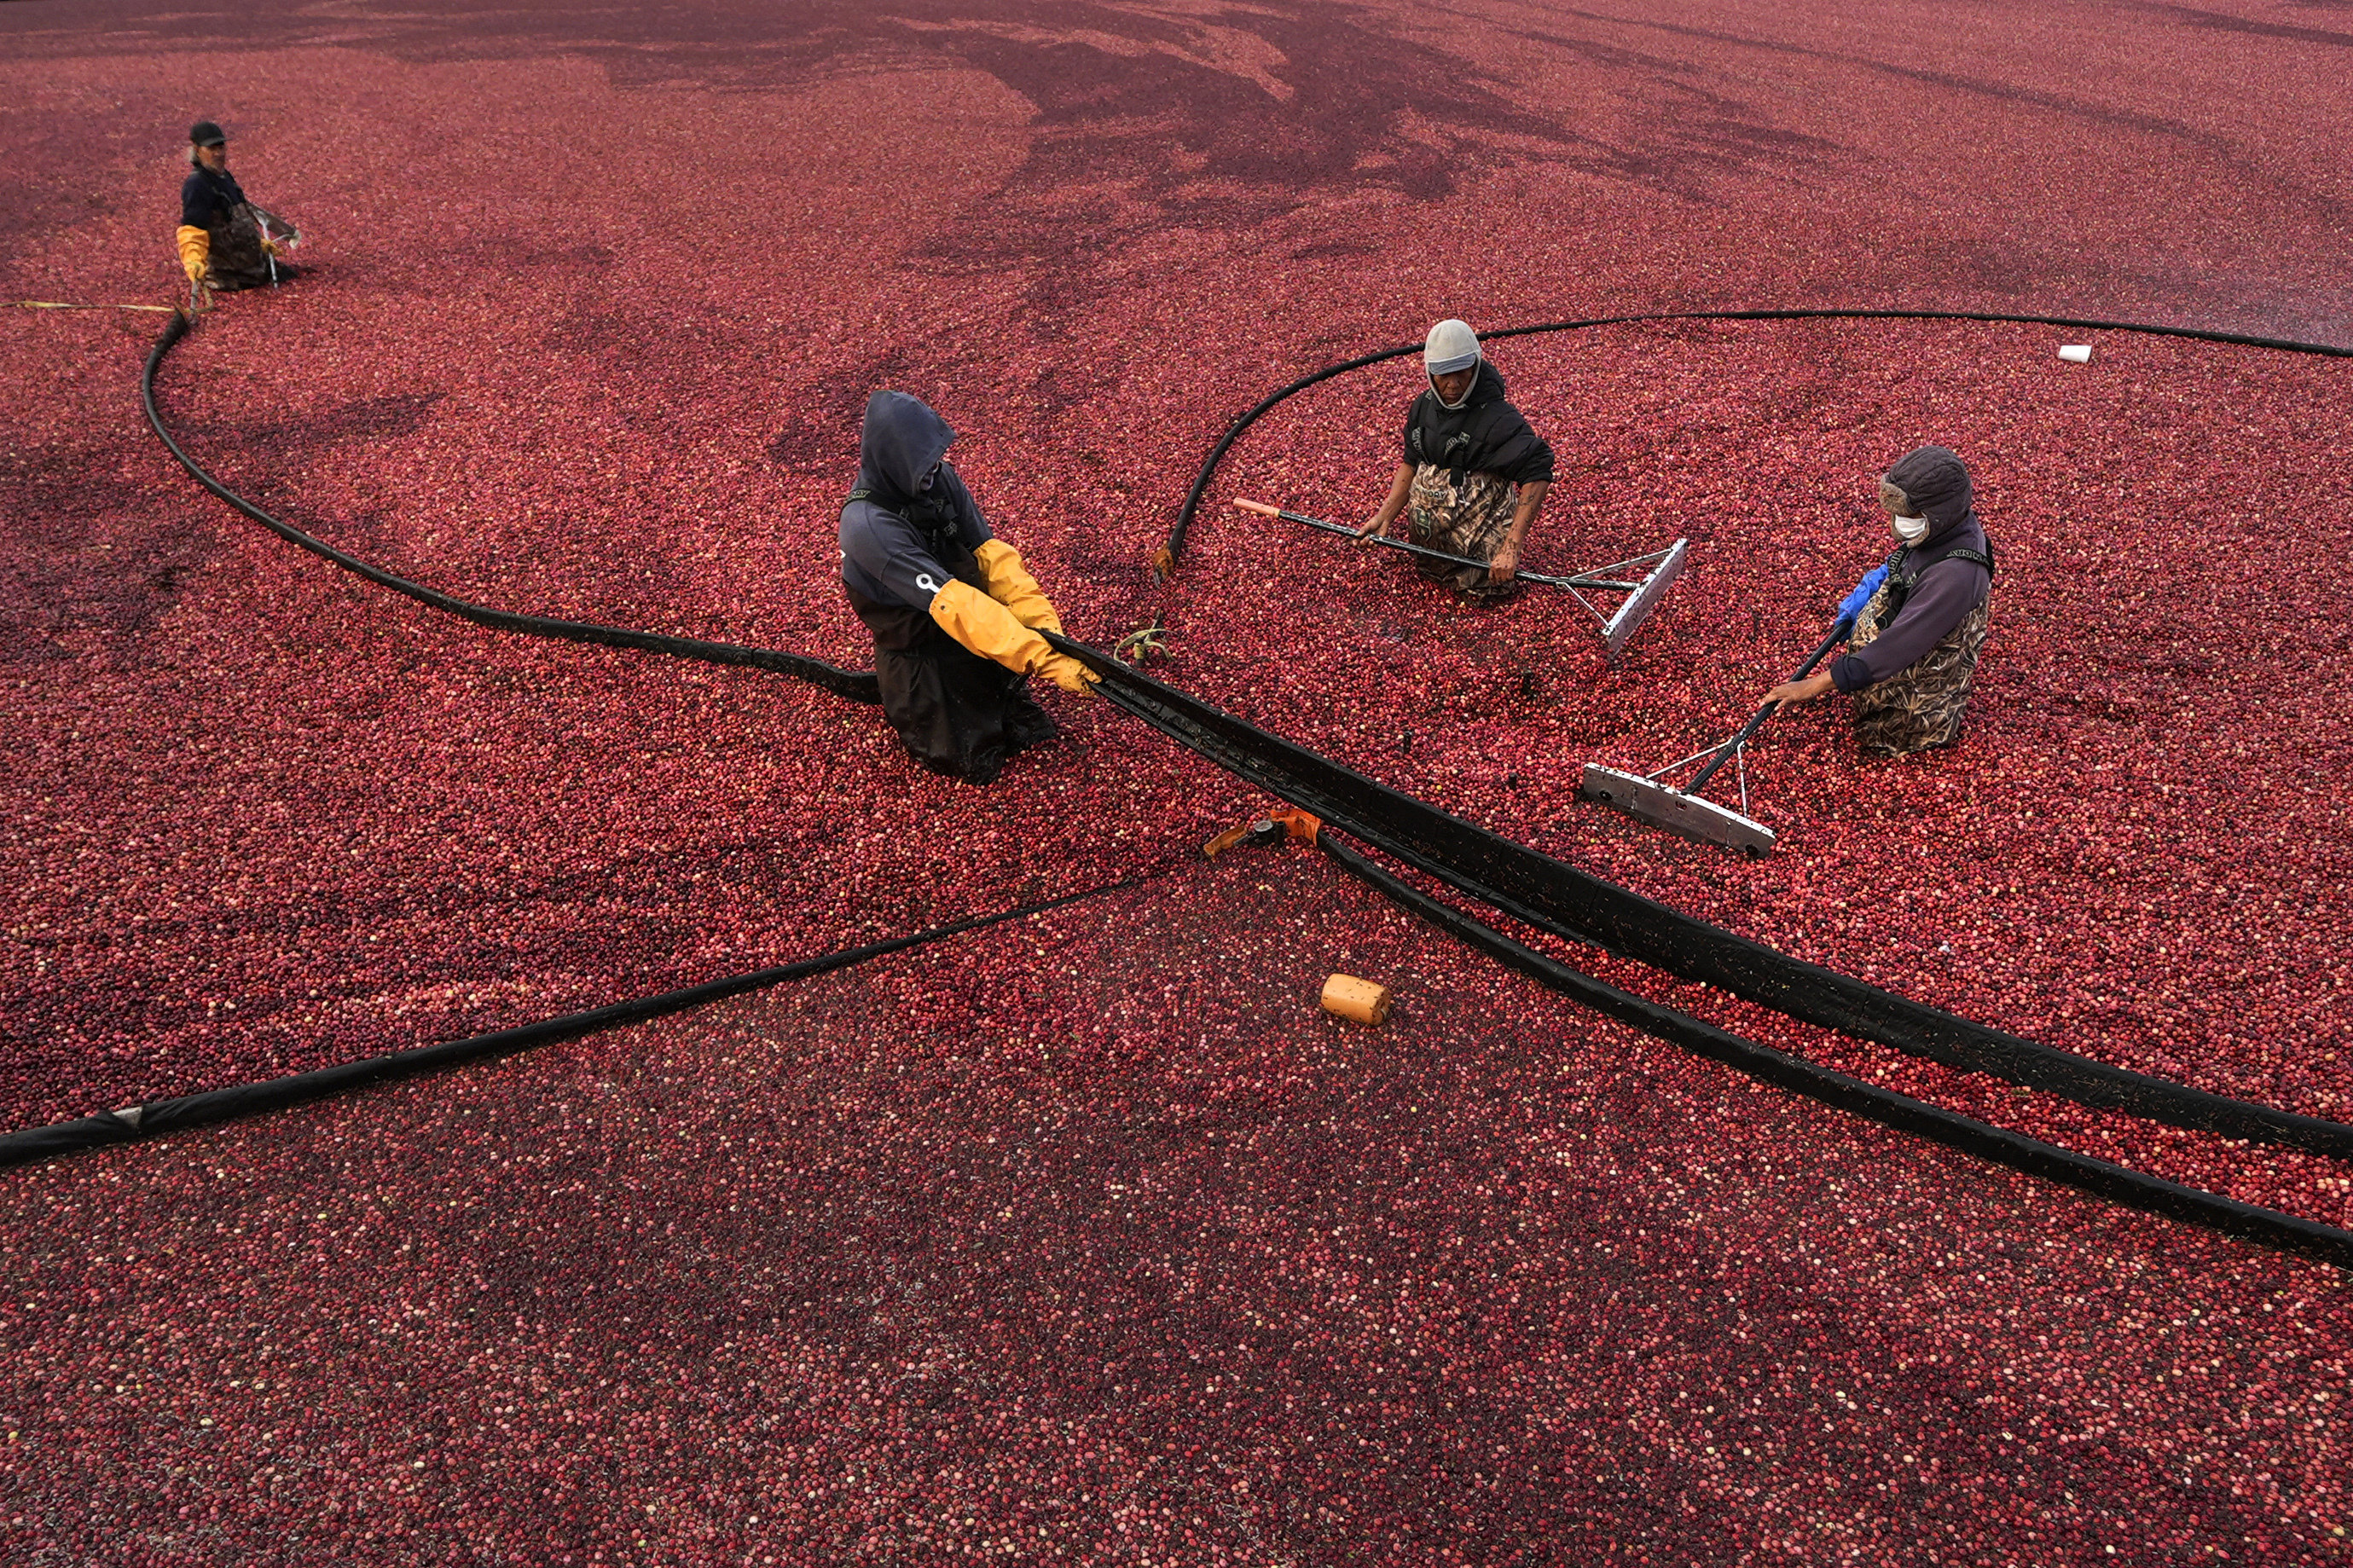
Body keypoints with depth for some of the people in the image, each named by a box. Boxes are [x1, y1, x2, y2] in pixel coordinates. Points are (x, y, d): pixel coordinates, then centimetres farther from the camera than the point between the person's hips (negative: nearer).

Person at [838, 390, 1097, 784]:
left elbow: (991, 554, -12)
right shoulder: (868, 525, -32)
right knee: (976, 760, -5)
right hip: (920, 651, -6)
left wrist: (1046, 628, -27)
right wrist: (1044, 659, -43)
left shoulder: (940, 477, -11)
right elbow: (951, 603, -38)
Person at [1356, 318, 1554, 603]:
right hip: (1430, 538, 6)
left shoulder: (1497, 418, -27)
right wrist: (1384, 518, 2)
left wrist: (1511, 549, -39)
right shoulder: (1423, 407, -4)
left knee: (1481, 593, -1)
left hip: (1480, 545, -6)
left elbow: (1537, 475, -34)